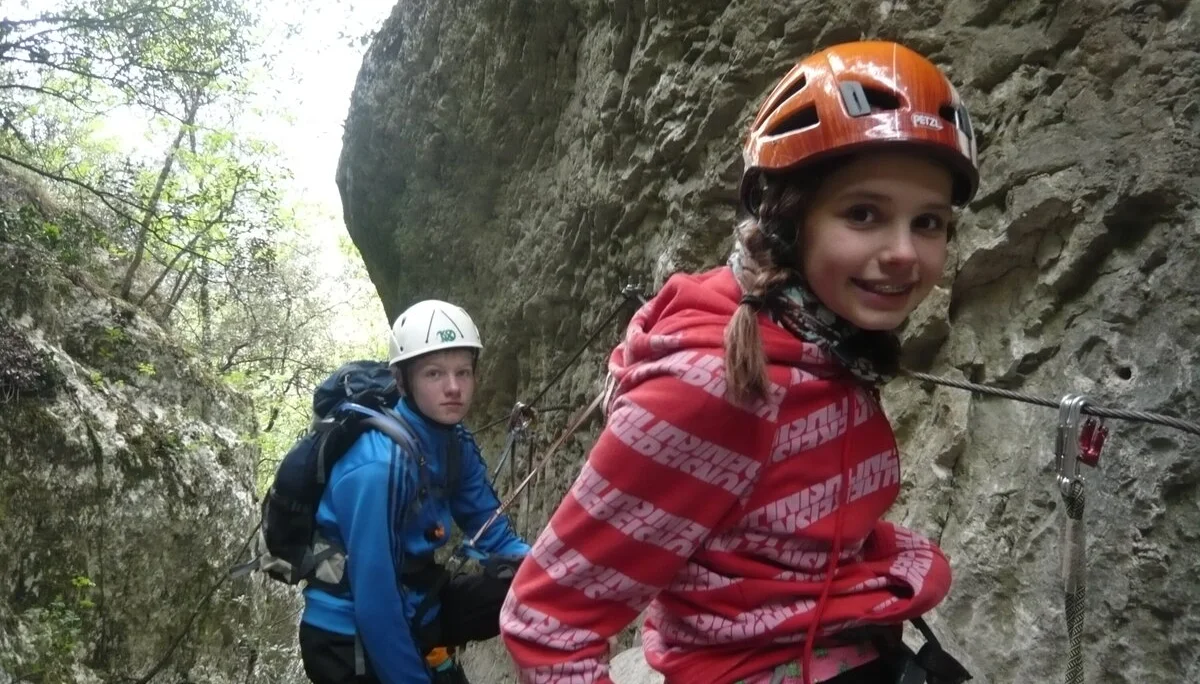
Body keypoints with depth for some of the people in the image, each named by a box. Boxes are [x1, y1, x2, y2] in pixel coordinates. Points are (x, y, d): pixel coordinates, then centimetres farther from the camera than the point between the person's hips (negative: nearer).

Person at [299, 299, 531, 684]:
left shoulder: (455, 443, -5)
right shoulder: (378, 464, -26)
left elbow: (494, 534, 1)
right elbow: (374, 601, -25)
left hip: (411, 615, 6)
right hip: (351, 639, -6)